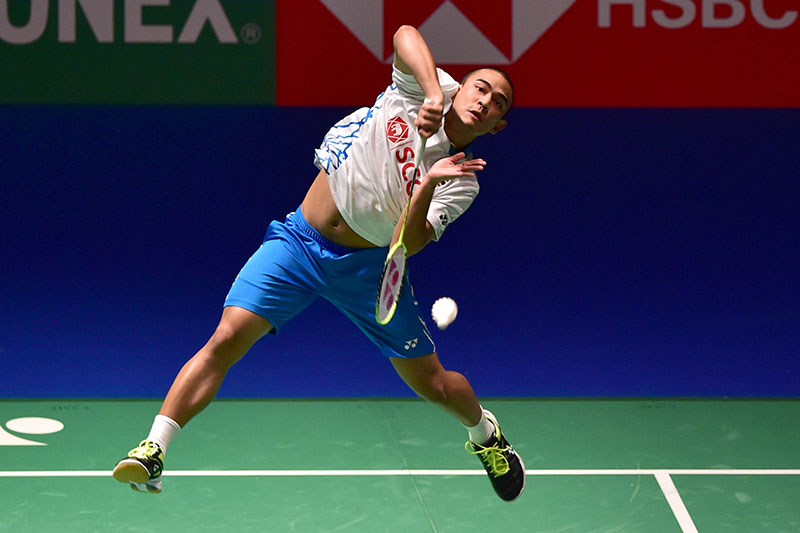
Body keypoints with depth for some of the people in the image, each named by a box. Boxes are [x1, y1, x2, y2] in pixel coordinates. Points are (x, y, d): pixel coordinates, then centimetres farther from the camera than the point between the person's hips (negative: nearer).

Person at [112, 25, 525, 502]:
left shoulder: (461, 185, -5)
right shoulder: (429, 87, -4)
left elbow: (406, 244, -19)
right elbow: (405, 34, -23)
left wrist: (428, 185, -34)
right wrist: (433, 94, -35)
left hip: (367, 266, 1)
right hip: (299, 240, -1)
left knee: (435, 386, 6)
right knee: (227, 340, -19)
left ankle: (485, 431, 42)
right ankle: (154, 450, -13)